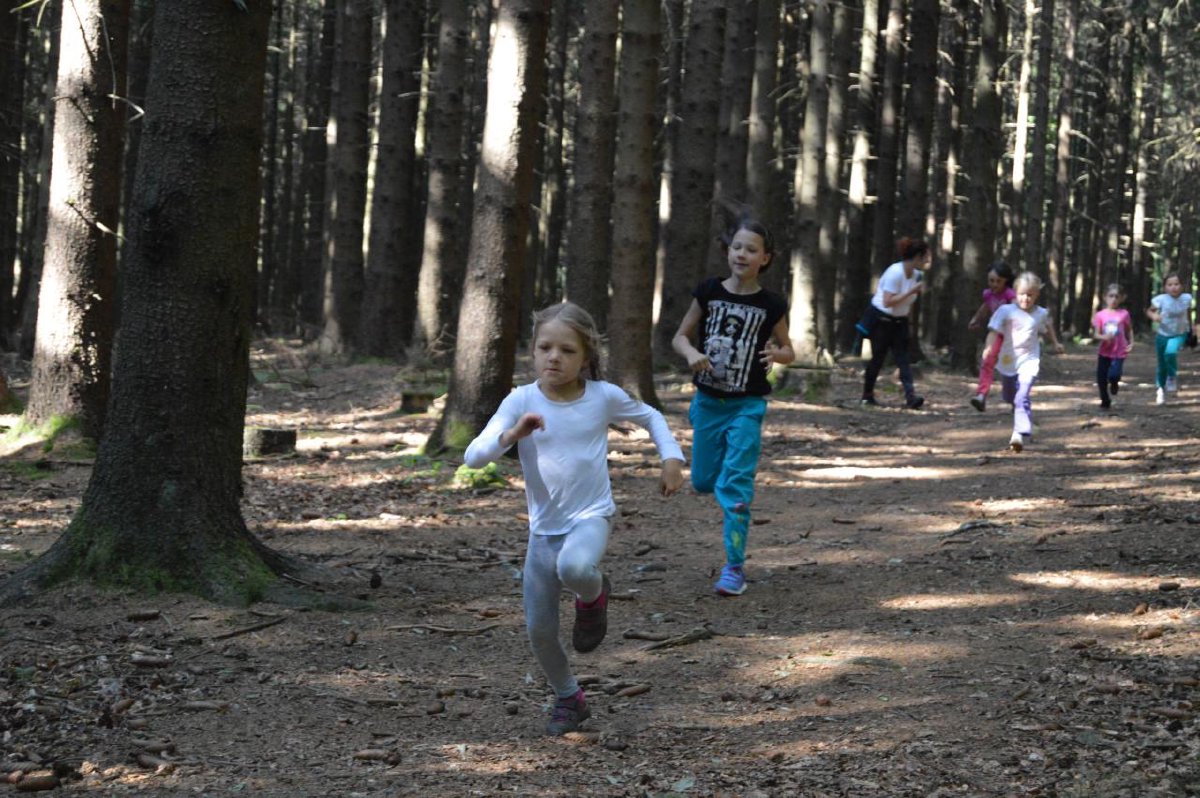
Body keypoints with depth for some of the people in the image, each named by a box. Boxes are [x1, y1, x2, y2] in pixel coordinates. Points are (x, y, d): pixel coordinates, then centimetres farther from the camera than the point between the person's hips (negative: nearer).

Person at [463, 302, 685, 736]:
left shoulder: (604, 396, -6)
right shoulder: (521, 401, -8)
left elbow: (651, 417, 15)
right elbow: (474, 456, -16)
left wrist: (671, 456, 0)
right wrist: (512, 435, -33)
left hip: (591, 516, -2)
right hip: (544, 526, 2)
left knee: (574, 568, -38)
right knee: (539, 631, 5)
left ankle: (593, 593, -1)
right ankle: (569, 699, 32)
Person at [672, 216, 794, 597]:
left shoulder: (771, 305, -6)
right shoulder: (709, 292, -3)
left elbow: (788, 350, 6)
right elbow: (680, 336, 5)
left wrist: (776, 354, -17)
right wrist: (692, 353, -17)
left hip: (746, 406, -3)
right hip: (707, 401, 3)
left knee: (735, 486, -10)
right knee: (703, 481, 11)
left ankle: (735, 567, -4)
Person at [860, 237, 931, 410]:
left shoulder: (916, 274, 3)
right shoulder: (895, 272, -23)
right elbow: (888, 301, -30)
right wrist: (911, 292, -30)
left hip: (899, 321, 7)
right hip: (882, 319, -6)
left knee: (903, 358, -7)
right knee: (878, 358, 2)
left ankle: (910, 396, -19)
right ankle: (867, 395, 18)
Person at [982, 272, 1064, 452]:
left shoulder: (1041, 314, 0)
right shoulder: (1006, 311, -9)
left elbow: (1047, 327, 23)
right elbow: (994, 330, -19)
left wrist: (1055, 343, 36)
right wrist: (988, 348, -35)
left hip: (1029, 361, -2)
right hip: (1008, 361, 2)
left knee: (1022, 398, -20)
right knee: (1009, 397, 20)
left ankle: (1021, 434, -28)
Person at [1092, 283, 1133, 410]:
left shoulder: (1124, 314, -2)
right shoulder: (1100, 315, -2)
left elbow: (1129, 329, 13)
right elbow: (1096, 334, -2)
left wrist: (1131, 342, 2)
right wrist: (1104, 337, -23)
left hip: (1119, 352, -2)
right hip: (1104, 352, 2)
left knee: (1113, 375, -18)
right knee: (1101, 378, 2)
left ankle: (1114, 383, 21)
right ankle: (1105, 401, 23)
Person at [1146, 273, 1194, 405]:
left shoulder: (1186, 299, -13)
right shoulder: (1161, 300, -19)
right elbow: (1149, 310, -4)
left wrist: (1190, 328, 17)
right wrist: (1153, 316, -27)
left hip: (1179, 335, 0)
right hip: (1163, 335, 0)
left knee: (1170, 352, -31)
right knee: (1162, 366, 9)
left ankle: (1172, 377, -4)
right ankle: (1161, 389, 34)